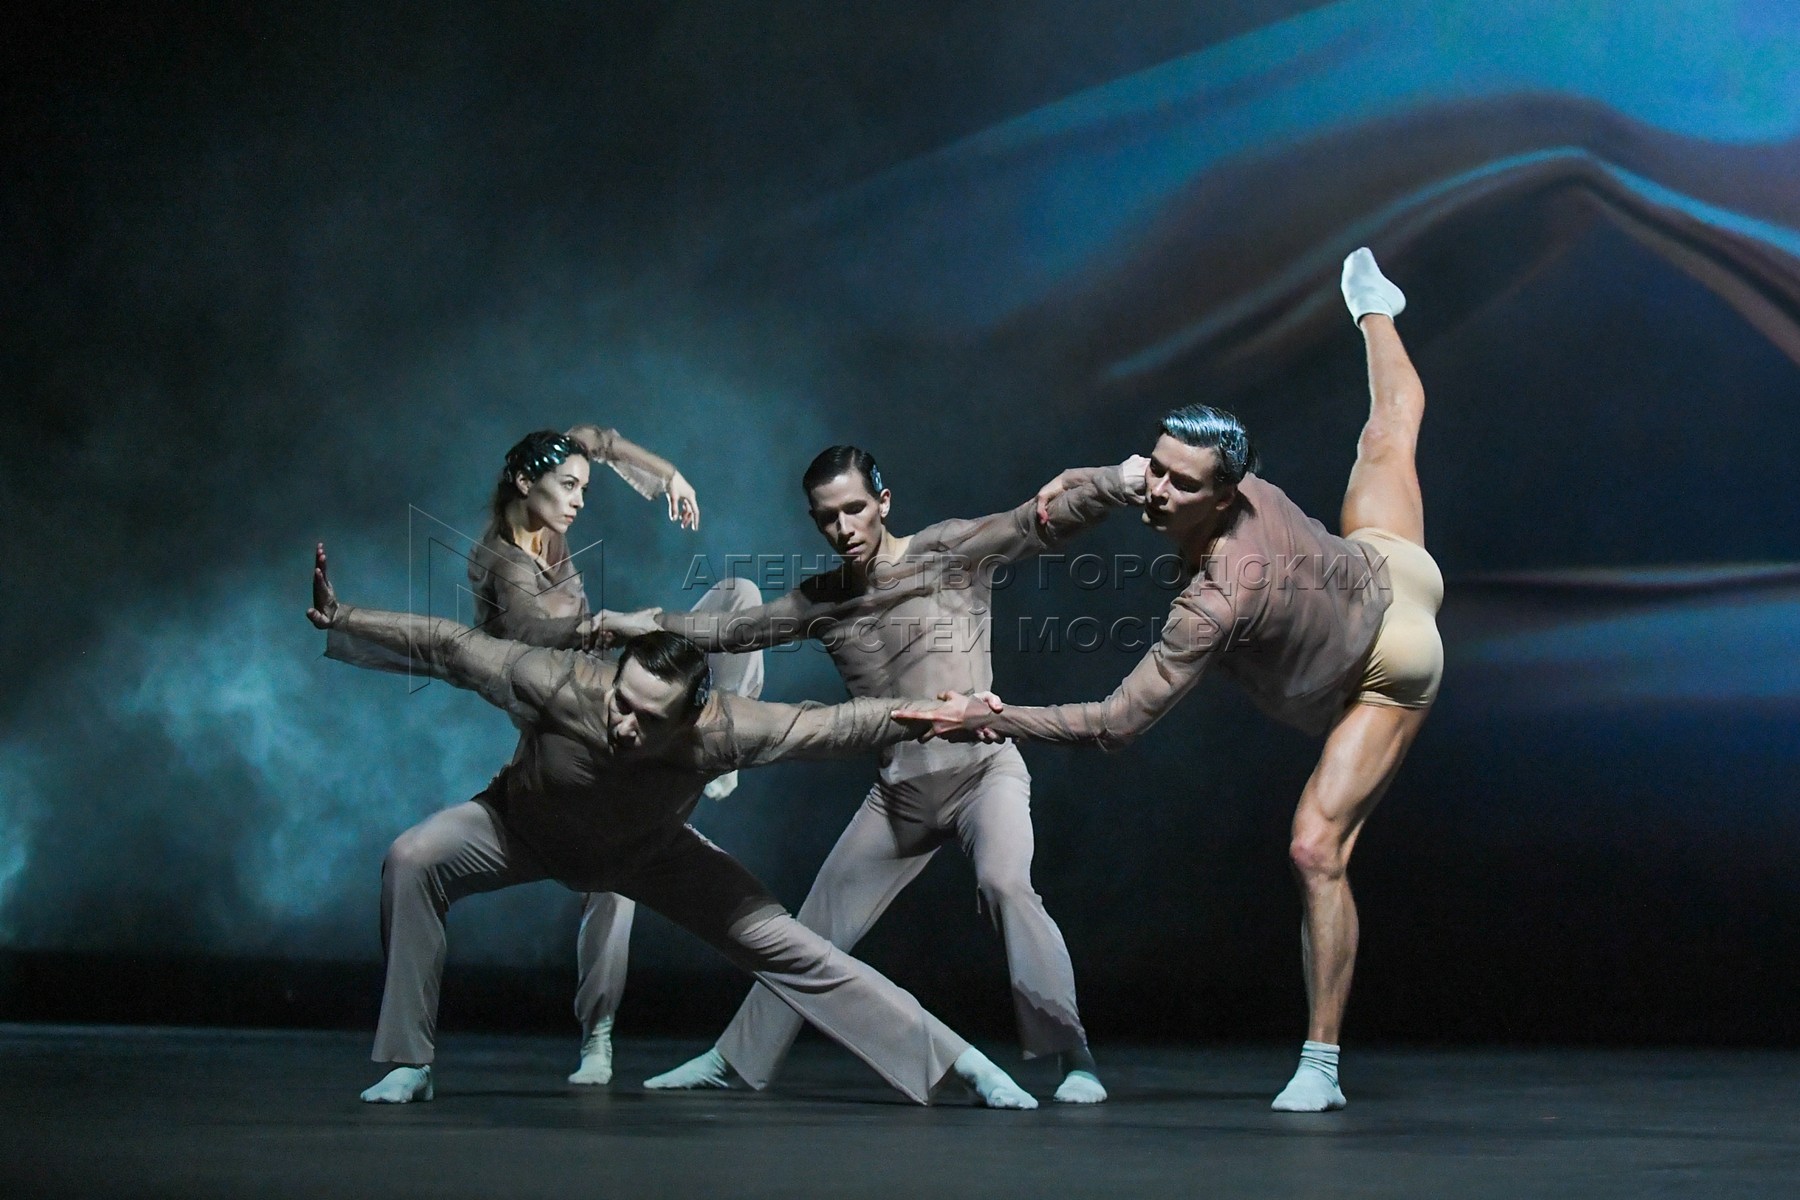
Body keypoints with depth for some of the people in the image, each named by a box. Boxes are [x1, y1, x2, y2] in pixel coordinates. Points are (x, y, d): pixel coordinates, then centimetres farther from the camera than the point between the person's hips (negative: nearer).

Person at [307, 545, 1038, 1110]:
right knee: (413, 862, -29)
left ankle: (964, 1063, 3)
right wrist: (339, 621, -32)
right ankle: (410, 1065, -14)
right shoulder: (559, 685, -42)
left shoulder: (721, 728, -39)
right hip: (527, 827, 0)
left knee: (787, 947, -5)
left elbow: (834, 726, -29)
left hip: (648, 851, 0)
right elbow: (447, 646, -30)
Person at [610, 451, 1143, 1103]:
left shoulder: (951, 551, -7)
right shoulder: (822, 599, 7)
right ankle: (737, 1057, 26)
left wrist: (1128, 478, -33)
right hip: (898, 793, 5)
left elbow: (1045, 518, -18)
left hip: (983, 772, -5)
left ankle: (1073, 1056, -27)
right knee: (816, 928, 11)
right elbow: (731, 628, 17)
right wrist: (641, 622, 11)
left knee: (1004, 882, -32)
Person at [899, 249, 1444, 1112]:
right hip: (1383, 570, 8)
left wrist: (991, 720, -41)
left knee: (1317, 850, -16)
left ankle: (1321, 1063, -10)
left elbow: (1118, 723, -42)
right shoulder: (1242, 485, -26)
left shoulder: (1217, 602, -45)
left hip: (1388, 673, -8)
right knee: (1388, 432, 37)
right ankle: (1373, 308, 67)